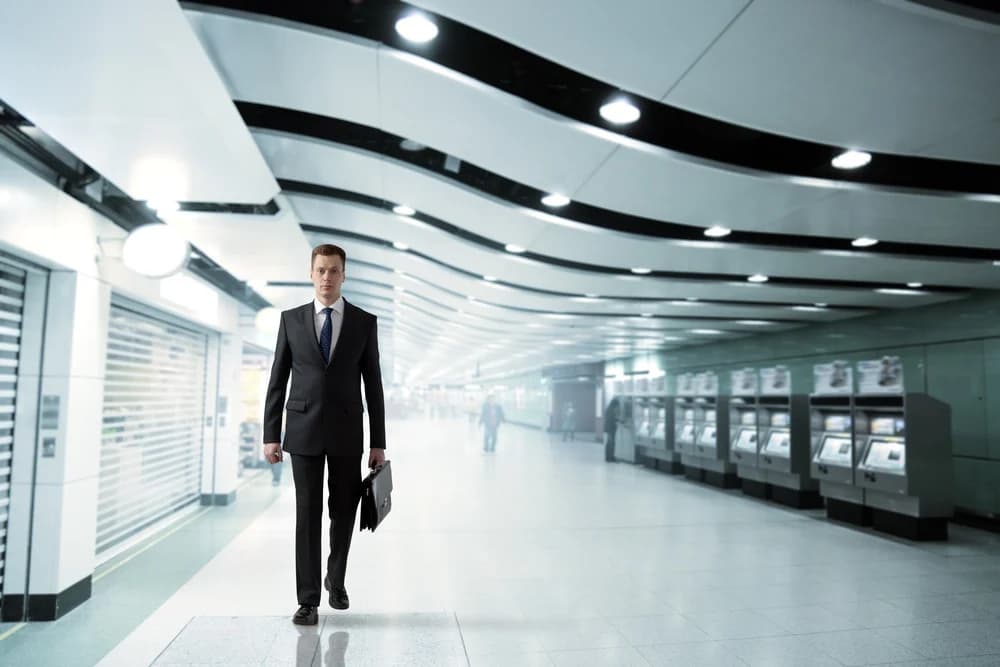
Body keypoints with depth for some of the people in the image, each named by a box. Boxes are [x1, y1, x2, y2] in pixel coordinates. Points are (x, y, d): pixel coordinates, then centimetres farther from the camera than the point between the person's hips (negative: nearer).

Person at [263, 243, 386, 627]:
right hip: (304, 430, 0)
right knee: (308, 514, 0)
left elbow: (373, 386, 1)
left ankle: (336, 579, 35)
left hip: (346, 432, 1)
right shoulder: (291, 319, 3)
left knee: (343, 511, 10)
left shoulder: (365, 322, 2)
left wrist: (378, 443, -1)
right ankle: (308, 599, 12)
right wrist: (271, 435, -2)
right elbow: (277, 381, 4)